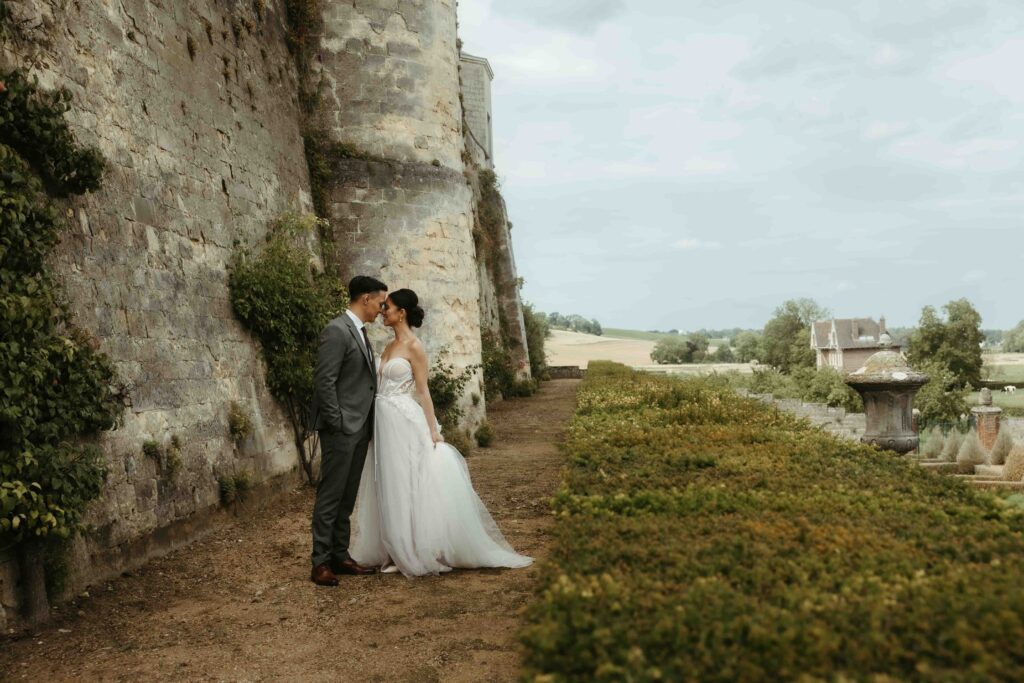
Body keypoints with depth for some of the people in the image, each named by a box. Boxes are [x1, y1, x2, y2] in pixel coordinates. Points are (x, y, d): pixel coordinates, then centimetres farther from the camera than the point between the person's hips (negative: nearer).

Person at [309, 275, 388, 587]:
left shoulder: (361, 333, 16)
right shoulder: (336, 330, -13)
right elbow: (324, 381, -18)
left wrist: (367, 424, 14)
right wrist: (337, 423, -17)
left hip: (360, 428, 9)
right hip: (341, 429, -9)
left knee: (347, 497, 13)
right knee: (330, 496, -4)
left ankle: (340, 556, 20)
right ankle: (321, 563, 3)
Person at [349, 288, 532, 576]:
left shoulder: (414, 346, -9)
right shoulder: (389, 348, 13)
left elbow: (423, 391, -11)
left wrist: (432, 429, -13)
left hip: (405, 423, -8)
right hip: (385, 424, 8)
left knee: (410, 485, -2)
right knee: (390, 487, 9)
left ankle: (418, 554, 7)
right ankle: (397, 552, 18)